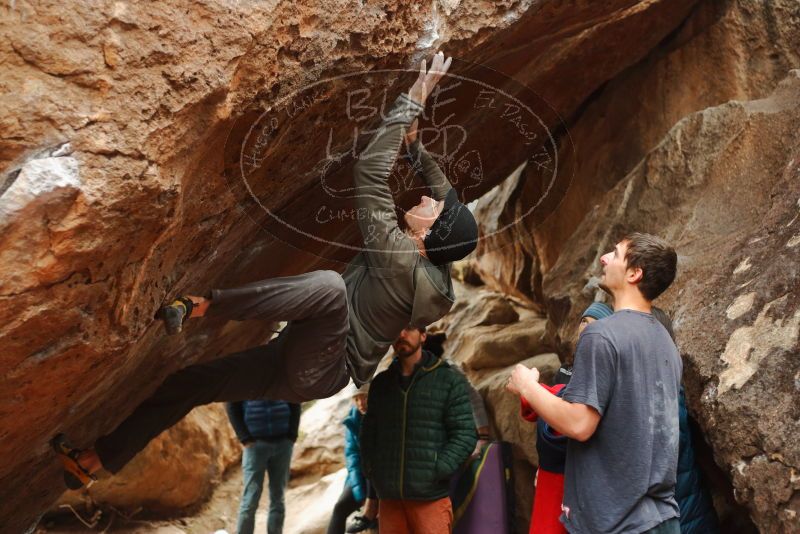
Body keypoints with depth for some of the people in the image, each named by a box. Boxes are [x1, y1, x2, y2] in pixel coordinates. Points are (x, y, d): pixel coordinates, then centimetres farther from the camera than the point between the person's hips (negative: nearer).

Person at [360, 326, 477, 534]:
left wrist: (438, 471, -14)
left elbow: (465, 433, -4)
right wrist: (370, 470, 2)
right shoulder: (380, 383, 14)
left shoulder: (450, 380, 2)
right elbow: (368, 432, 17)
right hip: (389, 496, 4)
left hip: (431, 497, -4)